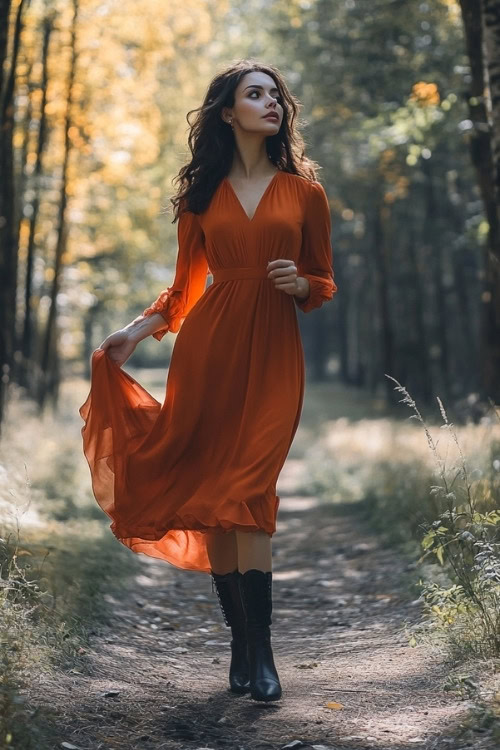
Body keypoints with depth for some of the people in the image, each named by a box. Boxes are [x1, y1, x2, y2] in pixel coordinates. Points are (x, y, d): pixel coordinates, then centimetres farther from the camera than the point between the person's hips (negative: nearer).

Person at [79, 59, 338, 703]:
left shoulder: (303, 190, 11)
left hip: (273, 348, -1)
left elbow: (323, 284, 16)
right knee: (213, 491, -1)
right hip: (209, 344, 2)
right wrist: (133, 332, 1)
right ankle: (242, 643, 9)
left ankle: (259, 651, -9)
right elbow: (183, 289, 14)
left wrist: (299, 283, -6)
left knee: (248, 490, -13)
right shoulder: (201, 193, 13)